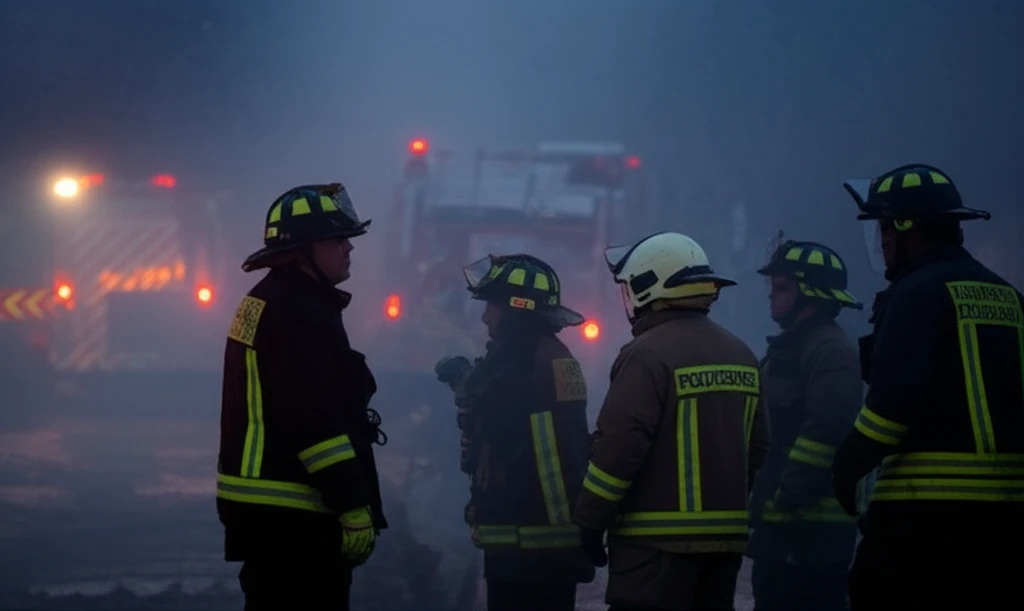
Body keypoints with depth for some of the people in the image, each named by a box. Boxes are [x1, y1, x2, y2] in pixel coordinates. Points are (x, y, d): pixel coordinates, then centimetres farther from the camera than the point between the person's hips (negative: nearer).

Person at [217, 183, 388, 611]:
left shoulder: (267, 303, 18)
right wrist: (354, 507, -22)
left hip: (264, 504, 11)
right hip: (291, 513, -11)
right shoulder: (299, 312, -15)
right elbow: (316, 421, -22)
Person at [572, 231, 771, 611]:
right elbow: (756, 446, 16)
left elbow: (619, 446, -18)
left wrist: (590, 520, -10)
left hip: (659, 539, -8)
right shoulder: (740, 356, 12)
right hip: (725, 537, 8)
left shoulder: (648, 355, -13)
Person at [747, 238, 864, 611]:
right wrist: (766, 500, 17)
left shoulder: (830, 351, -13)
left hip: (811, 527, -11)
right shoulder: (786, 349, 20)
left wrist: (789, 496, -22)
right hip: (781, 523, 11)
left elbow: (826, 428, -25)